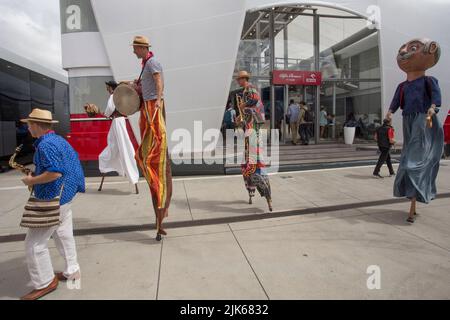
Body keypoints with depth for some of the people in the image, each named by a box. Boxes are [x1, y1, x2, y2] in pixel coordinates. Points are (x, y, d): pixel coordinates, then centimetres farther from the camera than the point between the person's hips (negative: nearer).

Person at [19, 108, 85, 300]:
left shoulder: (45, 144, -20)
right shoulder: (58, 140, 10)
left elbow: (54, 173, -29)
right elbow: (73, 160, 19)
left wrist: (31, 181, -13)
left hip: (53, 200, -10)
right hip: (64, 195, 10)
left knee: (34, 243, 1)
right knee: (64, 235, 19)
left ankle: (45, 283, 13)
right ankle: (72, 271, 30)